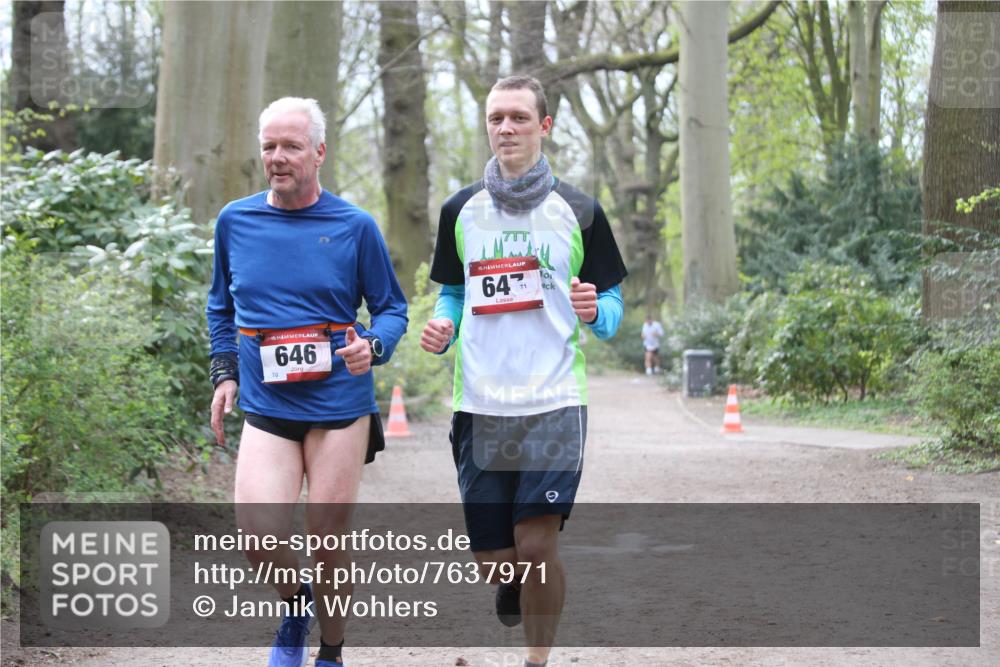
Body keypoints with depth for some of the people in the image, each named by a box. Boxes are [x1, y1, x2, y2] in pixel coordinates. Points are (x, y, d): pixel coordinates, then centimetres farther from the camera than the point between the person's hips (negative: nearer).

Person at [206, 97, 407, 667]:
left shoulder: (355, 227, -2)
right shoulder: (235, 222, 6)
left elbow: (392, 308, 5)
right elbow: (221, 306, 20)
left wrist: (373, 347, -16)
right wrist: (225, 373, 11)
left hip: (340, 406, -1)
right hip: (265, 408, 1)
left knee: (329, 538, 5)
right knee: (259, 535, -15)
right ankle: (296, 602, 20)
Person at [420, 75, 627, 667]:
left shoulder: (579, 211, 3)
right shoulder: (460, 210, 9)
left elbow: (612, 305, 8)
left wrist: (596, 313, -16)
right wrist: (443, 327, -2)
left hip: (554, 402, -2)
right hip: (480, 404, 2)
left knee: (536, 544, -13)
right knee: (493, 560, 4)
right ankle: (514, 584, 41)